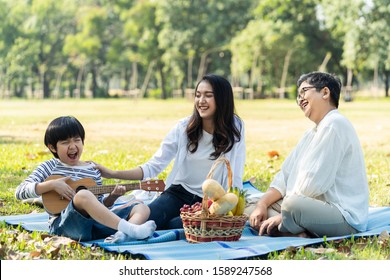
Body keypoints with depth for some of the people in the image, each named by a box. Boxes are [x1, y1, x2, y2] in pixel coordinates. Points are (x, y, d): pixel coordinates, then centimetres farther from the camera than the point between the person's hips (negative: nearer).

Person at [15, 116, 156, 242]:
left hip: (95, 223, 5)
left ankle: (121, 235, -45)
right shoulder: (50, 167, 8)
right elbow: (20, 192, -2)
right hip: (63, 225, -5)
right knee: (83, 195, -37)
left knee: (142, 208, -10)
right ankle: (130, 229, -45)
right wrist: (51, 184, -13)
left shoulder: (93, 169, 18)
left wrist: (112, 196, 0)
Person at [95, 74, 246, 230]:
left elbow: (235, 178, -5)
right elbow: (154, 166, -4)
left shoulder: (234, 128, -7)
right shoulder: (184, 127, -4)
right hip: (178, 193, 1)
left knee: (174, 225, -29)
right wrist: (113, 174, -14)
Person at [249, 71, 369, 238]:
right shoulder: (312, 133, 21)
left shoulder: (334, 125, -12)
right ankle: (300, 235, -14)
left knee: (293, 205, -38)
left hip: (345, 217, -11)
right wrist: (262, 204, 1)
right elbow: (286, 174, 15)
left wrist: (282, 215, -12)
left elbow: (315, 183, -19)